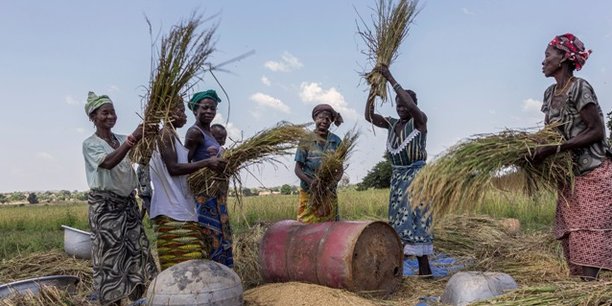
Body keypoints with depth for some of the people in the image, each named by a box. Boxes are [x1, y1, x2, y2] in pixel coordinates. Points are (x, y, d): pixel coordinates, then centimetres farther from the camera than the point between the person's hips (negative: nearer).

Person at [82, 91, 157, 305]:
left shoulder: (122, 139, 12)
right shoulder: (90, 144, -3)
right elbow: (108, 162, -23)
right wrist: (132, 140, -33)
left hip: (128, 203, 5)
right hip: (104, 206, -5)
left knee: (136, 251, 3)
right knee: (110, 255, -4)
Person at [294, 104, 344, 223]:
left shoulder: (336, 141, 3)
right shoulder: (306, 140, -3)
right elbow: (298, 168, -3)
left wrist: (334, 181, -16)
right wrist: (310, 181, -21)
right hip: (309, 192, -2)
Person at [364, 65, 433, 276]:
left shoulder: (420, 121, -5)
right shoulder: (392, 124, 11)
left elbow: (411, 105, -25)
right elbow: (369, 116, 1)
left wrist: (391, 79, -23)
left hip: (416, 175, -6)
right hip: (397, 177, 7)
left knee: (415, 219, -11)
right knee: (397, 220, 5)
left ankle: (424, 270, -9)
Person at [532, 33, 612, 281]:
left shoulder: (579, 88, -14)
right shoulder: (550, 93, 10)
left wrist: (555, 149, -23)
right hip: (570, 175, 8)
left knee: (588, 239, -9)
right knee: (570, 238, 8)